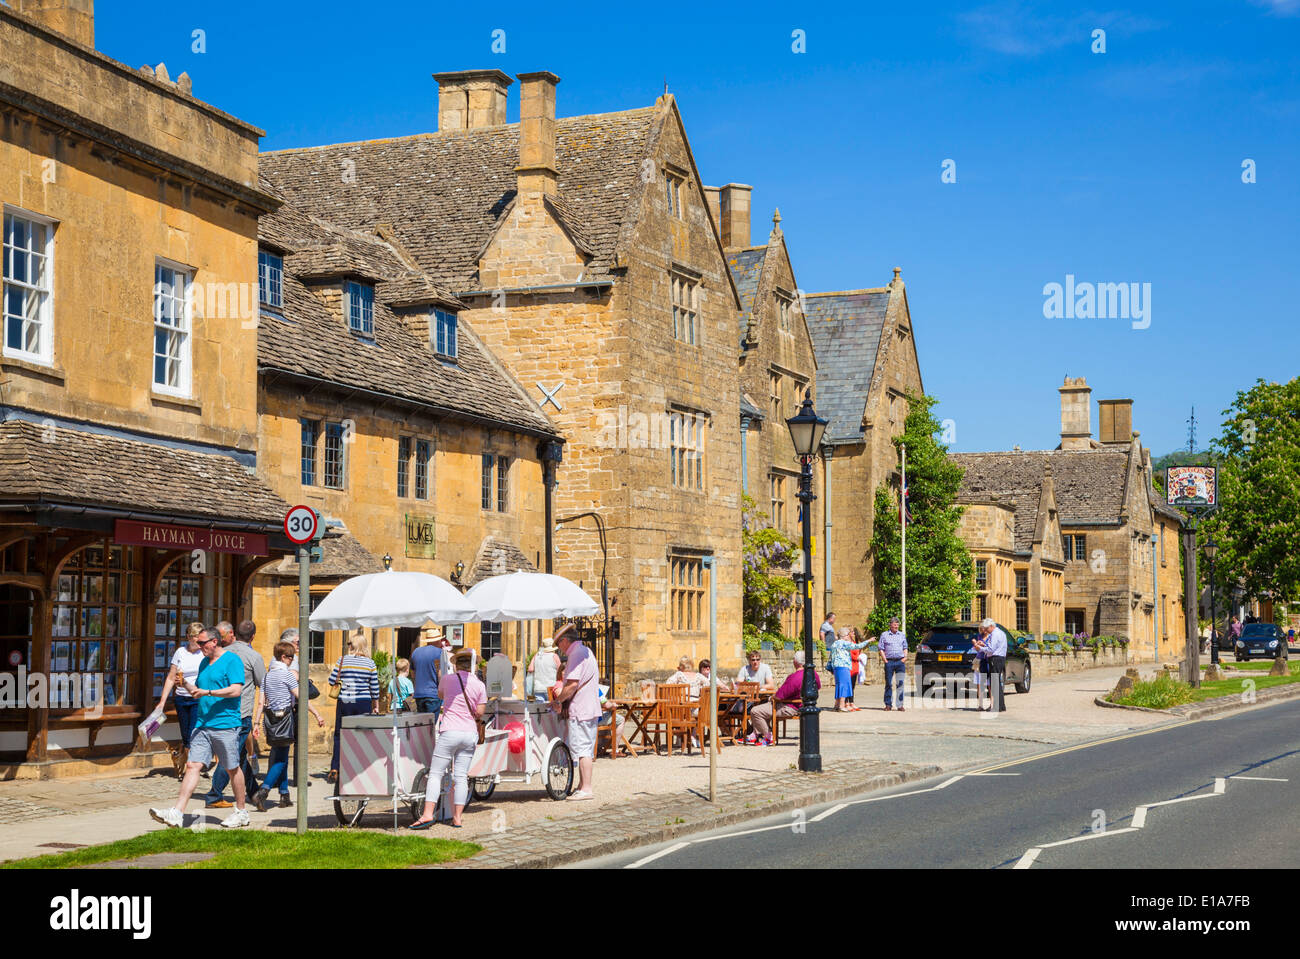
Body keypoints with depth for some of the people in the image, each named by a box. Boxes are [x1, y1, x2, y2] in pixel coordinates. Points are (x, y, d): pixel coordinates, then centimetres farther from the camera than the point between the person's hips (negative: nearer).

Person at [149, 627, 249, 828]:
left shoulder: (232, 660, -7)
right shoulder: (204, 663, 17)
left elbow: (236, 690, -17)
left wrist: (208, 692, -19)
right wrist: (185, 684, 5)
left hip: (225, 725, -7)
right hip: (202, 724, 7)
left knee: (232, 769, 5)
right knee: (192, 766, -4)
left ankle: (241, 812, 19)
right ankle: (177, 813, -11)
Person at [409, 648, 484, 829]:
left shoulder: (448, 679, 0)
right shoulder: (479, 685, 3)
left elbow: (440, 695, 20)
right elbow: (479, 713, 2)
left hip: (450, 732, -3)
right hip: (470, 733, 3)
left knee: (436, 774, 0)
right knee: (461, 776, 6)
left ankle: (427, 814, -10)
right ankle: (457, 818, 5)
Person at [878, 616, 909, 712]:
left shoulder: (902, 635, 16)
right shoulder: (884, 635, 6)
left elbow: (905, 648, 20)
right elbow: (881, 649, 4)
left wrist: (905, 657, 4)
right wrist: (884, 659, -6)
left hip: (900, 661, 2)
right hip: (889, 662, -2)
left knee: (900, 683, -3)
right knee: (889, 683, 1)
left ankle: (900, 705, -1)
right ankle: (888, 704, 7)